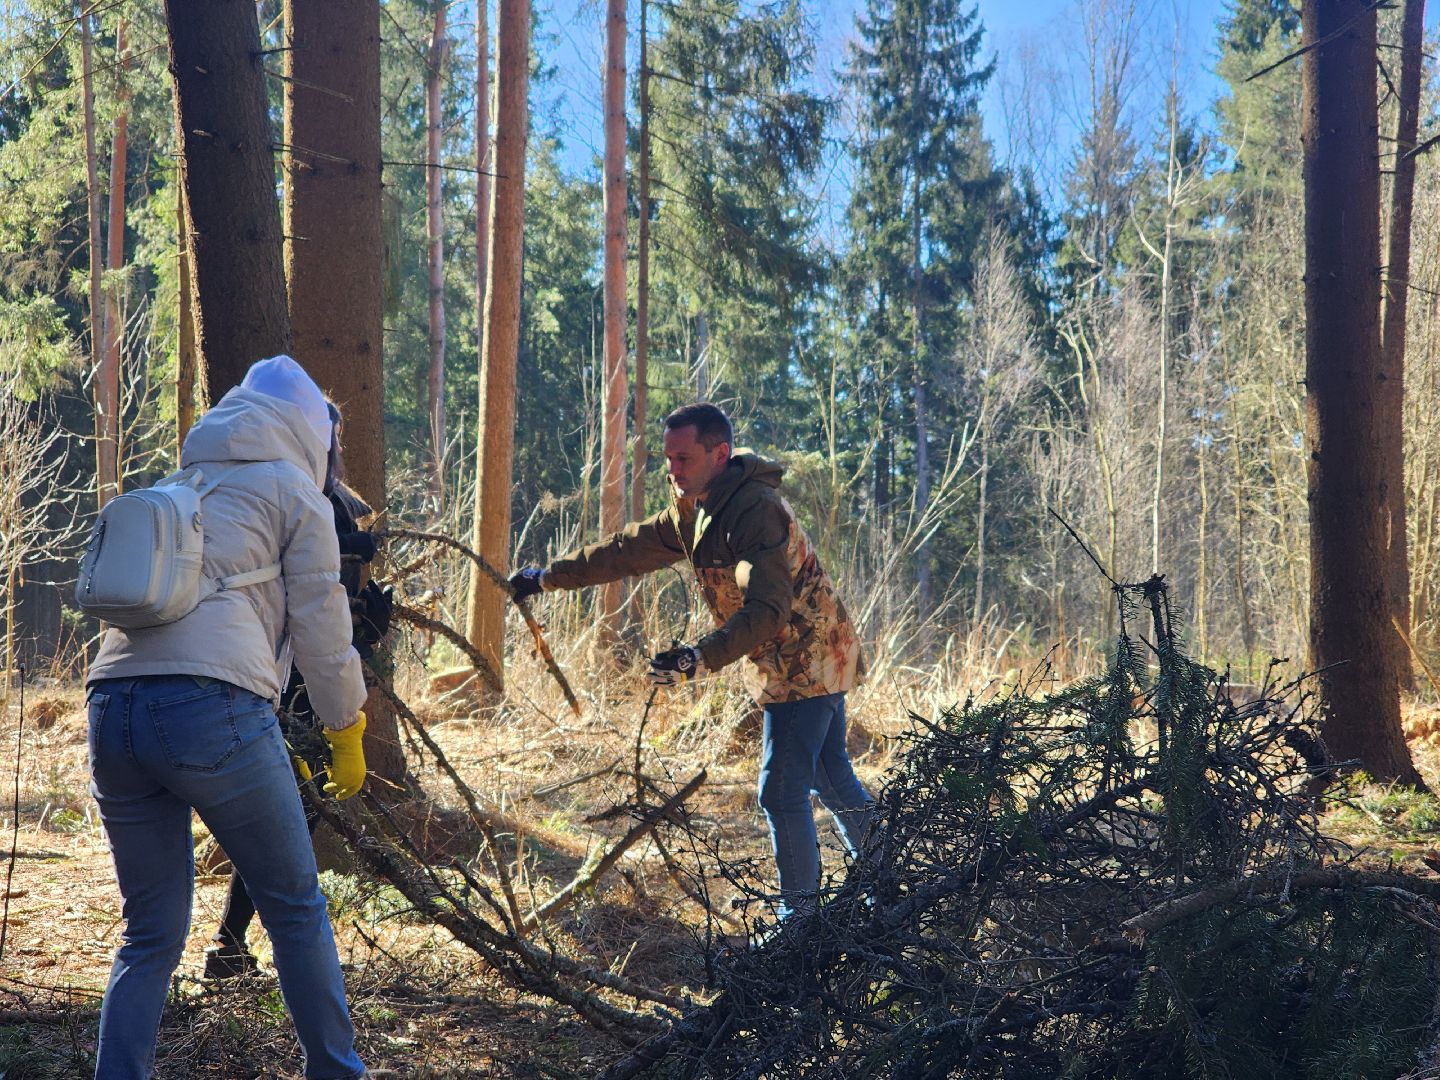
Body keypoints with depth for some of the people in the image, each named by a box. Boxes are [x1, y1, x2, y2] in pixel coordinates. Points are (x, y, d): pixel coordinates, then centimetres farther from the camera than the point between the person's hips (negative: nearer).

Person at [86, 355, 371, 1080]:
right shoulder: (294, 490, 11)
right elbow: (320, 627, 7)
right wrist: (347, 736, 19)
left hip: (112, 709, 6)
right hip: (212, 708, -6)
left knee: (150, 932, 15)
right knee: (296, 910, 10)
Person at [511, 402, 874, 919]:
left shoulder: (757, 511, -26)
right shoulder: (693, 511, 5)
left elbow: (767, 610, -36)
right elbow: (629, 549, 12)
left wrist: (700, 658, -46)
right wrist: (548, 576, 13)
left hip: (805, 661, -10)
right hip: (811, 659, 10)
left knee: (782, 793, -8)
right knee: (830, 777, 20)